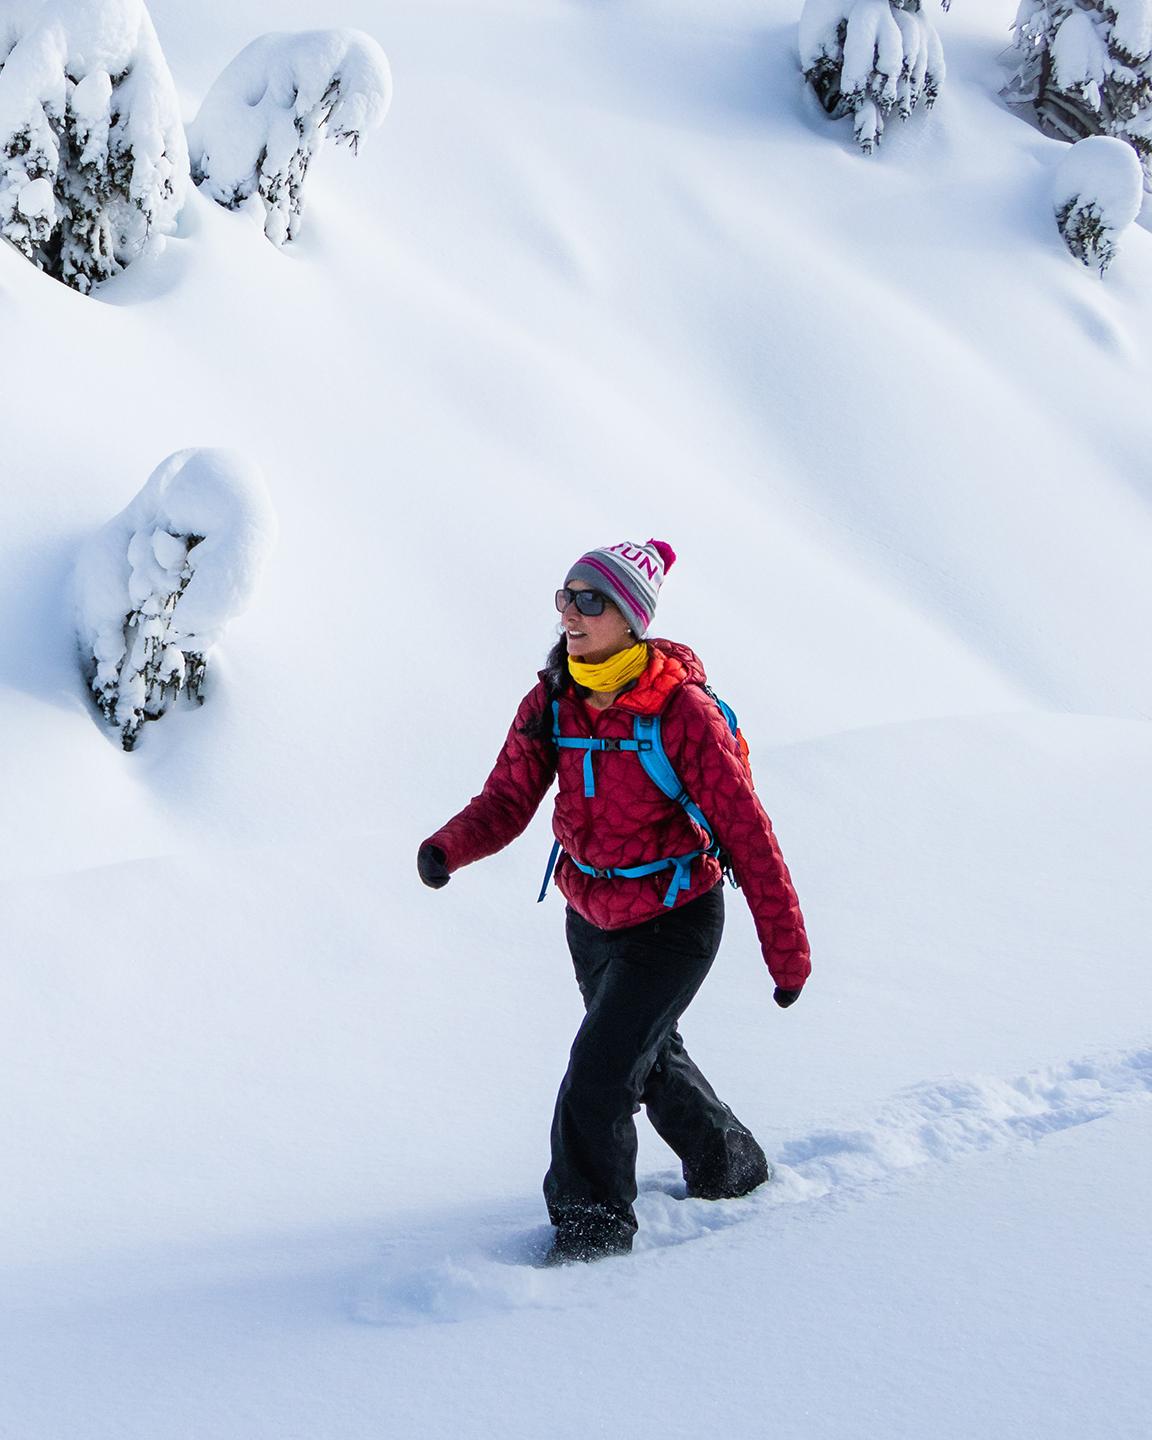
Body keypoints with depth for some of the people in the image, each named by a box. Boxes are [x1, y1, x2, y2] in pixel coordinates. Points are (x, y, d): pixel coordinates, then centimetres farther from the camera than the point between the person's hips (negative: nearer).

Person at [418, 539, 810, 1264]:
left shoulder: (684, 712, -25)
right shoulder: (551, 702, -9)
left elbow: (748, 835, -20)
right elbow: (507, 802, -7)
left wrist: (788, 952, -16)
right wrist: (447, 848, -29)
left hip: (673, 925, -7)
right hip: (592, 920, 7)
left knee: (596, 1081, -15)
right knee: (650, 1056, 26)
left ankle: (591, 1232, 5)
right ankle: (730, 1165, 53)